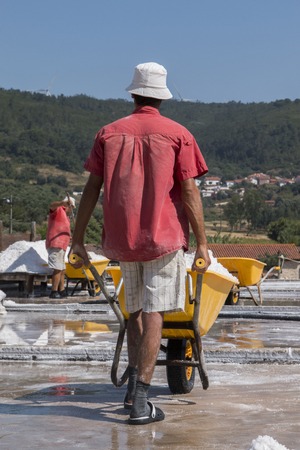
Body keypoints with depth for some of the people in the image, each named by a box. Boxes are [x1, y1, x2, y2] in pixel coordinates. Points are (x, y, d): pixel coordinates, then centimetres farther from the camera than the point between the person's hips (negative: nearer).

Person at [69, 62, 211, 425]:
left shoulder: (109, 133, 5)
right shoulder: (178, 135, -2)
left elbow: (92, 188, 3)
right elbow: (189, 193, -6)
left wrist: (78, 238, 8)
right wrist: (202, 243, -1)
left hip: (122, 239, 3)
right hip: (164, 237, -3)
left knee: (135, 310, 18)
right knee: (153, 313, -3)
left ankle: (133, 386, 14)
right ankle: (140, 400, -7)